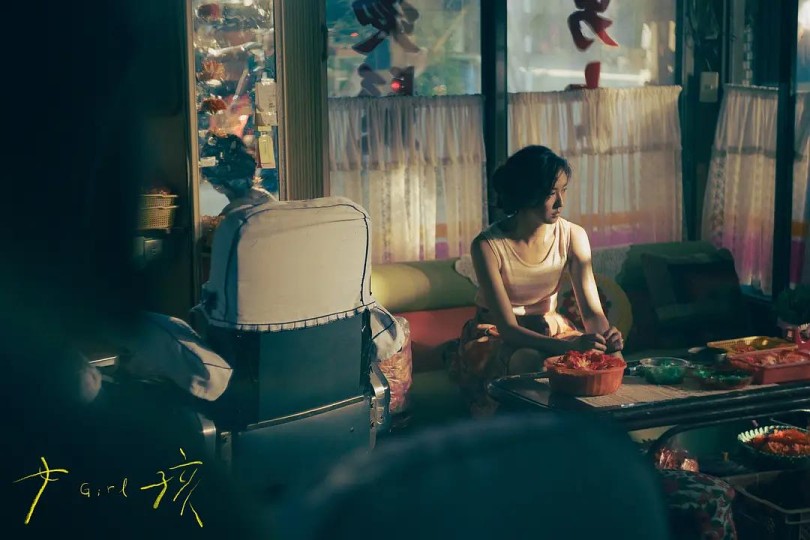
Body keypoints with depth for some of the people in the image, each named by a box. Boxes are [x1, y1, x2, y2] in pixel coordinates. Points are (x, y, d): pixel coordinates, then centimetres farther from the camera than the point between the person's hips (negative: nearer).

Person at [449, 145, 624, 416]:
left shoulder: (573, 236, -10)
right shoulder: (488, 246, -23)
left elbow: (592, 311, -11)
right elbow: (508, 328, -27)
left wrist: (606, 334, -37)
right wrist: (570, 345, -42)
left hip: (549, 328, 4)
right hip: (496, 337, -4)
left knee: (609, 357, -25)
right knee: (529, 360, -38)